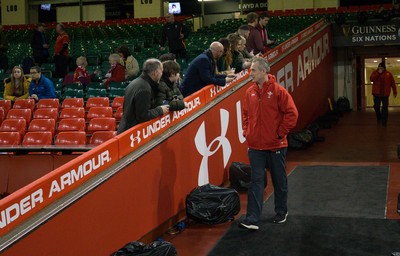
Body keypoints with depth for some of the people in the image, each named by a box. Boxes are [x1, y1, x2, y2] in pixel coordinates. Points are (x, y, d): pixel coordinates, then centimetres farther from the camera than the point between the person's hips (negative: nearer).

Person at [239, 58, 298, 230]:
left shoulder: (278, 91, -11)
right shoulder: (250, 92, 4)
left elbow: (292, 114, -11)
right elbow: (246, 113, 18)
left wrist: (280, 133, -11)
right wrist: (247, 131, 7)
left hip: (276, 146, -3)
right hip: (255, 146, 3)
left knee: (279, 181, 13)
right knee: (256, 181, 0)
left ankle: (281, 212, 32)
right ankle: (252, 219, -2)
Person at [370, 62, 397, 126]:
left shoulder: (388, 74, 3)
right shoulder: (375, 72, 4)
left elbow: (393, 83, 5)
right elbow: (371, 79, -14)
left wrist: (395, 92, 3)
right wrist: (378, 73, -18)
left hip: (385, 94, -1)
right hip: (377, 94, 1)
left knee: (385, 108, -2)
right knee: (376, 107, 6)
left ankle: (384, 121, 5)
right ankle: (378, 118, 30)